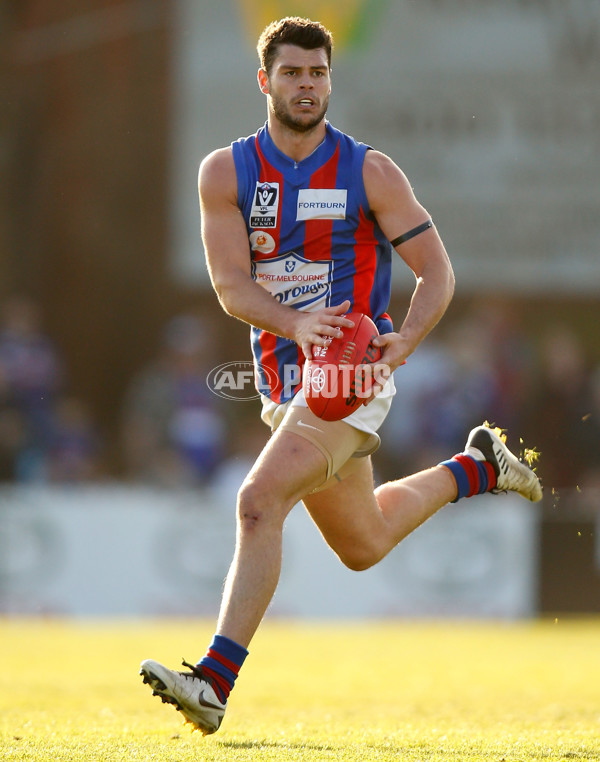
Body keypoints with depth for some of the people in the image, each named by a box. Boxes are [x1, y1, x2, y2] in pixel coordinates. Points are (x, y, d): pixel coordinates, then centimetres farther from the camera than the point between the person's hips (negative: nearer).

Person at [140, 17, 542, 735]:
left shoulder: (370, 173, -5)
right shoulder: (226, 172, 1)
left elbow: (437, 272, -1)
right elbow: (230, 285, -8)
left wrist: (403, 342, -21)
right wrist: (293, 324, -28)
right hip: (284, 378, 5)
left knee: (259, 502, -24)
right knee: (363, 546, 19)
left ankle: (214, 682, -27)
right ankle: (477, 467, 45)